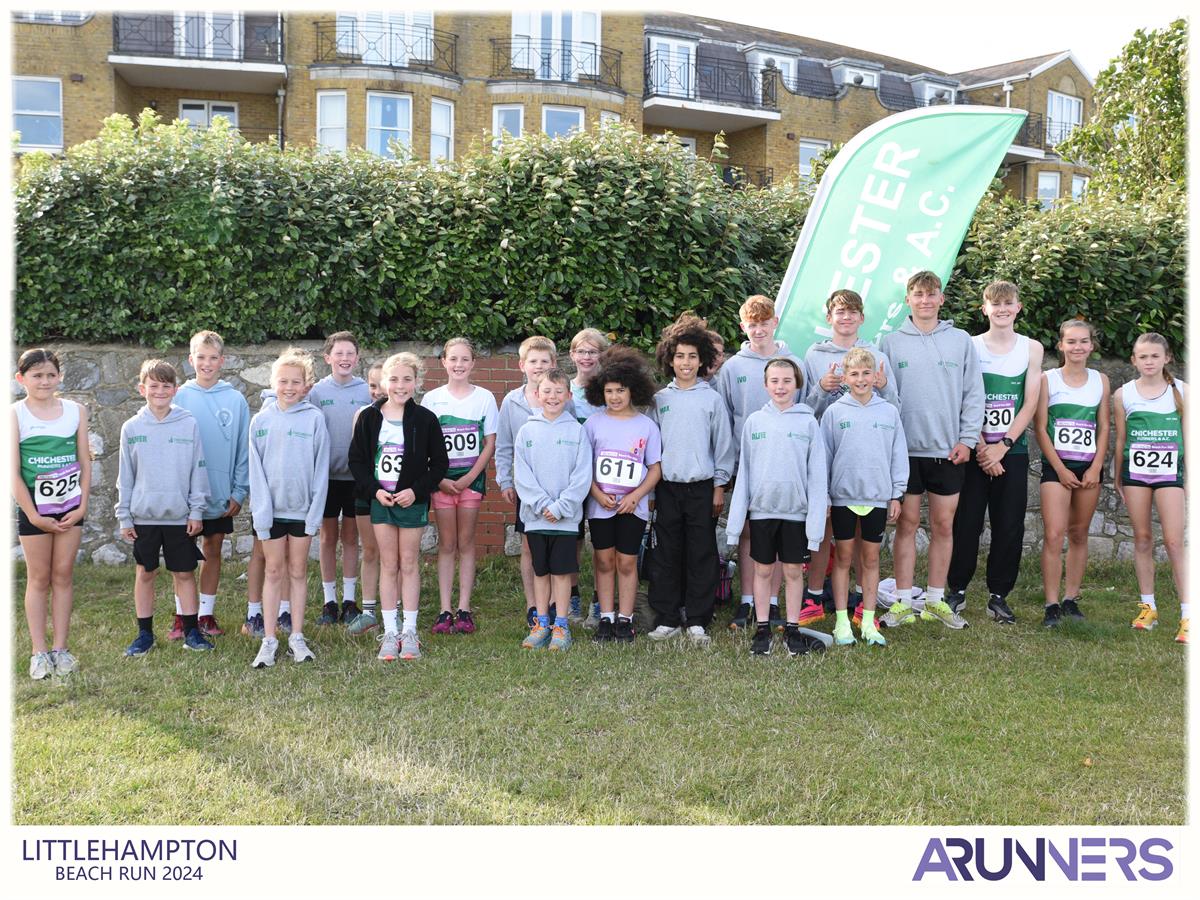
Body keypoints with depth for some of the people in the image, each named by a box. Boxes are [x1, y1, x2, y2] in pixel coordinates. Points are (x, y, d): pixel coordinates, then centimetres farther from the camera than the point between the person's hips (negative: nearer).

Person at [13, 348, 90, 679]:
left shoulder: (76, 411, 3)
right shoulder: (14, 414, -5)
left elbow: (85, 462, 5)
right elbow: (13, 472, -7)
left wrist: (82, 506, -3)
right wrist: (33, 515, -10)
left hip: (70, 506, 2)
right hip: (34, 508, -2)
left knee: (63, 575, 7)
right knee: (39, 578, 5)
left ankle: (61, 648, 14)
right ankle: (39, 652, 12)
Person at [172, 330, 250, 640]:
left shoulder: (236, 400, -2)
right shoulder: (179, 398, -4)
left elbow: (244, 449, 0)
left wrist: (239, 492, -4)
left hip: (221, 495, 1)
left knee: (213, 551, 10)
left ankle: (206, 614, 21)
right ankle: (182, 616, 17)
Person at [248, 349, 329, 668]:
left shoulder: (314, 418, -4)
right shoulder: (261, 420, 0)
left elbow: (321, 468, -4)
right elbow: (256, 470, 0)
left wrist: (315, 512, -8)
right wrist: (261, 510, -8)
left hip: (302, 509, -1)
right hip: (270, 508, 1)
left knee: (298, 571, 9)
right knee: (273, 571, 7)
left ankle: (297, 637, 17)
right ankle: (269, 640, 11)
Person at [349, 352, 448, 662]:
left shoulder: (425, 419, -4)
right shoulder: (369, 417, 0)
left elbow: (440, 463, -1)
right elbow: (356, 459, 3)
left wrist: (417, 490, -13)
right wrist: (374, 489, -10)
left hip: (412, 500, -1)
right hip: (380, 499, 1)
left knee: (409, 564, 6)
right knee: (388, 565, 6)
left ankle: (409, 631, 14)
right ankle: (390, 632, 12)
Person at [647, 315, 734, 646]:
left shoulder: (712, 399, 2)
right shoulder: (659, 400, 6)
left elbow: (723, 445, 3)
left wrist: (720, 486, 0)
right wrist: (648, 487, 5)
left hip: (702, 487, -2)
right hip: (667, 486, 2)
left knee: (701, 554, 3)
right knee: (666, 554, 5)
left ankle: (697, 622, 11)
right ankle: (666, 618, 14)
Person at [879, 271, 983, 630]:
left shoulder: (961, 341, 5)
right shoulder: (891, 343, 2)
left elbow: (974, 394, 5)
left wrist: (967, 439, -3)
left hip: (948, 450, 1)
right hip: (906, 448, -1)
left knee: (944, 525, 7)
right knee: (907, 523, 3)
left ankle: (936, 600, 17)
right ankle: (903, 601, 10)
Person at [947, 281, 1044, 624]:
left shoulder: (1032, 349, 6)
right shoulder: (969, 347, 2)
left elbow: (1030, 404, 0)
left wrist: (1002, 446, -9)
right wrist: (981, 447, -11)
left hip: (1013, 451, 1)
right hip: (975, 450, -1)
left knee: (1009, 527, 2)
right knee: (966, 523, 0)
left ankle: (998, 596, 14)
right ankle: (957, 590, 14)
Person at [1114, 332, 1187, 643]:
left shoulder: (1181, 391, 2)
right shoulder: (1123, 394, 4)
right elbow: (1120, 439, 9)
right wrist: (1117, 478, 11)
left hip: (1169, 471, -2)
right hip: (1135, 469, 2)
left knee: (1174, 542, -7)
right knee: (1142, 539, 8)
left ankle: (1186, 616, -6)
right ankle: (1147, 607, 18)